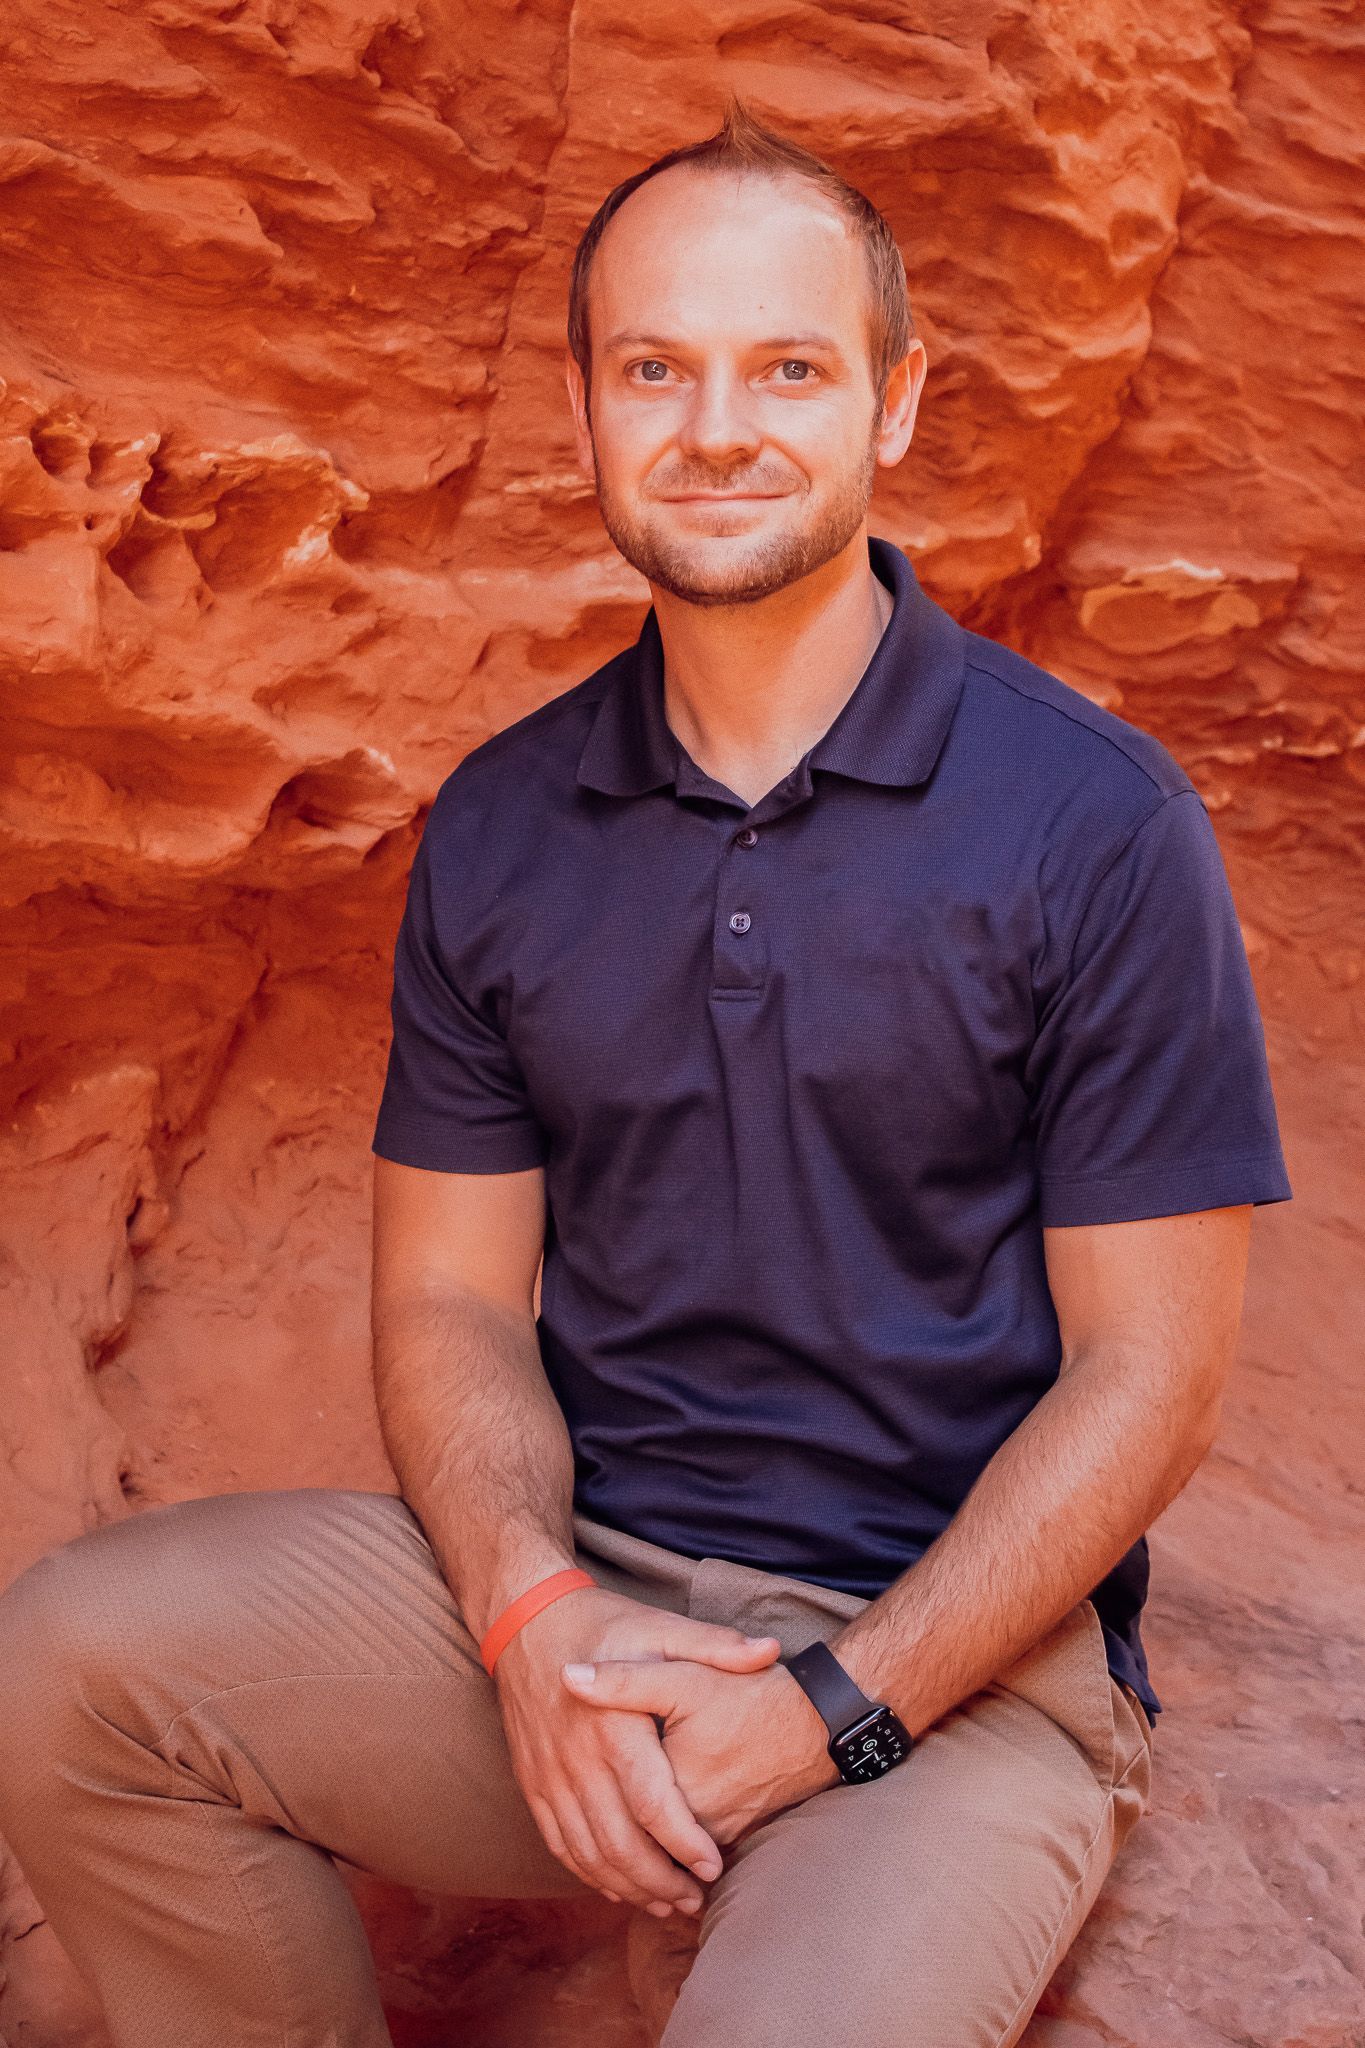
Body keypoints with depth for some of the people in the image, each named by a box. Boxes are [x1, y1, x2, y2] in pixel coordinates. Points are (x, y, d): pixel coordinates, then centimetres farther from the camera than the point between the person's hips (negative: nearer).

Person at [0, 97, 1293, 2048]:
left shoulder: (1096, 820, -7)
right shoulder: (497, 826, 6)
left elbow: (1147, 1369, -7)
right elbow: (453, 1294, 7)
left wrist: (830, 1709, -15)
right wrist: (535, 1614, -13)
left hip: (962, 1648, -4)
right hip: (567, 1584, 4)